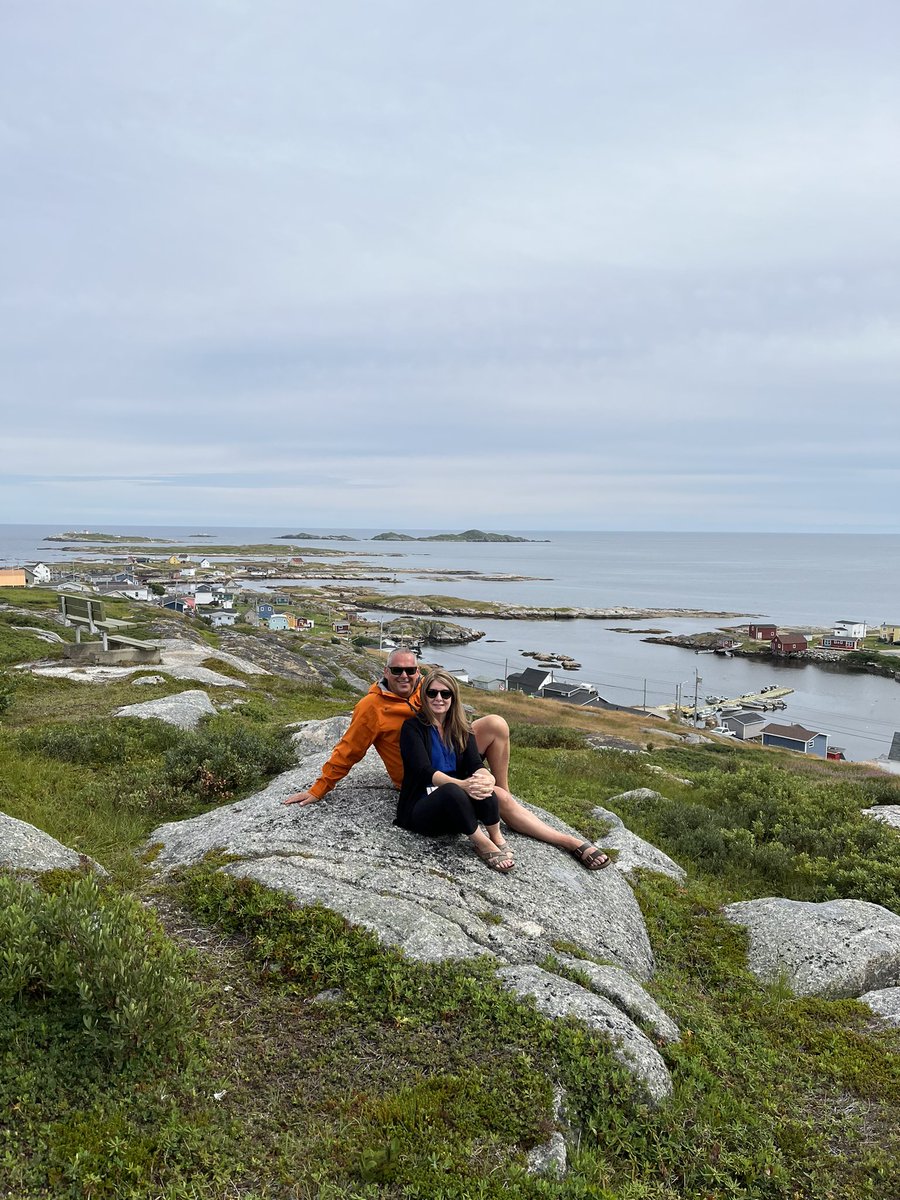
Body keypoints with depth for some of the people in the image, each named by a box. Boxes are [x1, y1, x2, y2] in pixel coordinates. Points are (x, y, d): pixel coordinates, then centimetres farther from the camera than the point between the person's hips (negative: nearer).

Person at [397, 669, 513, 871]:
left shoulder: (461, 728, 10)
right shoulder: (413, 727, -4)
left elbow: (475, 765, -4)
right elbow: (423, 770, -18)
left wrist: (486, 778, -30)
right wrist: (461, 784, -35)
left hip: (456, 807, 4)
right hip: (421, 807, -3)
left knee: (480, 786, -30)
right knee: (451, 790, -37)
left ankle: (496, 838, -15)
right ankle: (484, 845, -23)